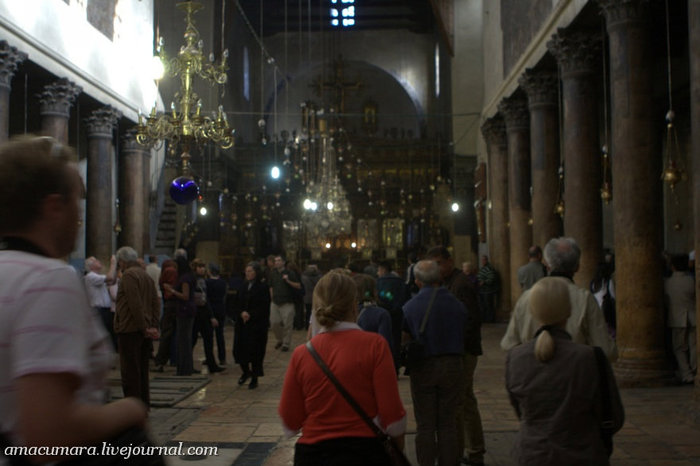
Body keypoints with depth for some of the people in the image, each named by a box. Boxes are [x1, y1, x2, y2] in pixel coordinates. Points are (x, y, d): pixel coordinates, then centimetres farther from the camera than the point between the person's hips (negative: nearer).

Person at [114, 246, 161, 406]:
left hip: (130, 330, -9)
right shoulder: (147, 275, 17)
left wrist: (143, 327, -17)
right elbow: (156, 303, 12)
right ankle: (144, 404, 20)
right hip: (144, 330, 9)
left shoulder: (128, 275, -11)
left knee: (130, 371, -5)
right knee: (142, 370, 14)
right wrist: (154, 326, 5)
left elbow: (135, 304, -19)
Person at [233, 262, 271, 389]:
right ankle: (246, 371, 27)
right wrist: (242, 313, -11)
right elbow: (237, 305, 8)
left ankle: (254, 378, 12)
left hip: (257, 325, -5)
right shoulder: (243, 287, 10)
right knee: (240, 349, 2)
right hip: (242, 324, 5)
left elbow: (264, 308, -10)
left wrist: (250, 315, -17)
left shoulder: (262, 288, -6)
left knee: (255, 351, -1)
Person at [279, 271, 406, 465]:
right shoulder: (374, 345, -12)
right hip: (365, 450, -1)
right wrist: (399, 442, 6)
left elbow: (290, 424, -2)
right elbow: (392, 415, -12)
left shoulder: (301, 354, -5)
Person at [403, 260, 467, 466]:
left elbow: (404, 339, -1)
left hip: (423, 368, -1)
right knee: (448, 424, 9)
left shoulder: (409, 307, -7)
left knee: (425, 425, 7)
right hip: (451, 365, 2)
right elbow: (463, 335, 6)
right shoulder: (456, 304, -2)